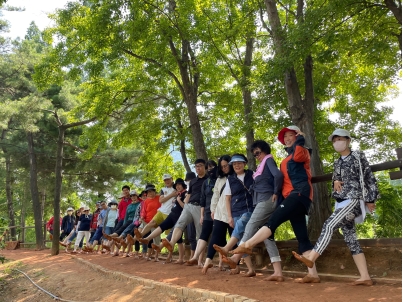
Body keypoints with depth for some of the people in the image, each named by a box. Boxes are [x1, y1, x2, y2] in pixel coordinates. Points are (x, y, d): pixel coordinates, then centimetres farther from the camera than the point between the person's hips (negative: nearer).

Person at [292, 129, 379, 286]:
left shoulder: (358, 156, 1)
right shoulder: (337, 162, 18)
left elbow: (370, 178, -2)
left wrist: (370, 199, -8)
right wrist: (335, 182, 0)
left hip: (354, 199, -7)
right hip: (342, 202, 7)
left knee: (329, 225, -21)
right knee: (350, 238, 1)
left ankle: (311, 258, -24)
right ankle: (365, 277, 3)